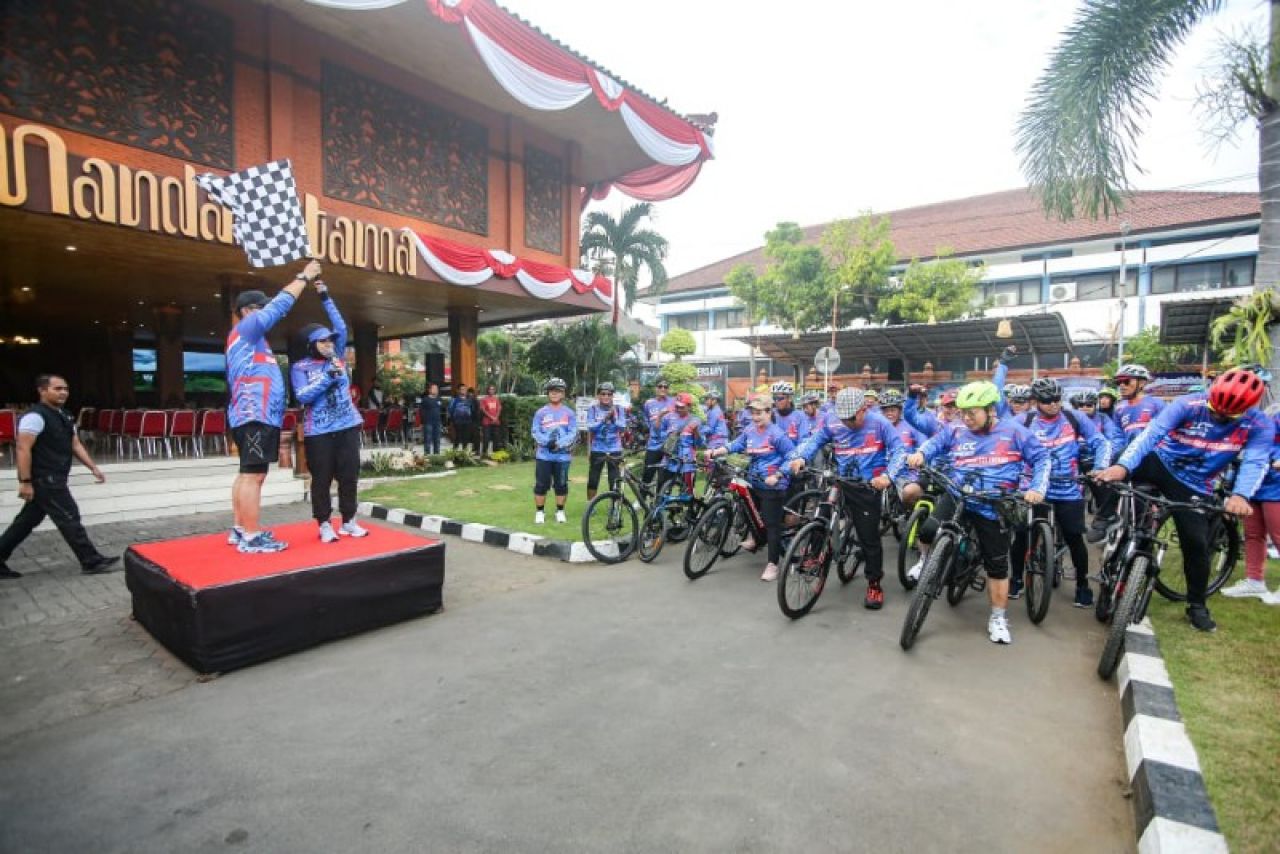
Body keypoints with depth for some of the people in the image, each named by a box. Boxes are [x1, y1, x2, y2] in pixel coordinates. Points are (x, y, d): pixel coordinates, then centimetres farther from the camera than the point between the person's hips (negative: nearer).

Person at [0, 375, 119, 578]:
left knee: (27, 521, 16)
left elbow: (76, 445, 16)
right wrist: (25, 481, -22)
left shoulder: (64, 417, 14)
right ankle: (92, 562, 2)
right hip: (44, 480, -10)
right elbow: (22, 449, -20)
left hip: (54, 480, 10)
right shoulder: (35, 416, -16)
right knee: (69, 519, -4)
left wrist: (94, 468, 9)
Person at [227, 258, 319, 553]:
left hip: (257, 415, 11)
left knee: (248, 474, 13)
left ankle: (239, 530, 21)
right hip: (255, 416, -11)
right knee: (253, 475, -11)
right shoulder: (246, 328, -4)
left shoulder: (250, 336, 25)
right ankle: (251, 538, -10)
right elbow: (279, 305, -5)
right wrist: (304, 277, 0)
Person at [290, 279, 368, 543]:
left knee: (349, 475, 6)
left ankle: (349, 522, 17)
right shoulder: (300, 367, 1)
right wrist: (328, 375, -18)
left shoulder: (337, 357, 11)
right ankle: (325, 525, 11)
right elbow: (303, 396, -11)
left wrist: (325, 297, 2)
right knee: (322, 479, 1)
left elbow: (341, 327, 4)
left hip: (347, 426, 4)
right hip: (319, 431, -3)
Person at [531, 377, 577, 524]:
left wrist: (559, 444, -18)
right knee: (541, 485, 3)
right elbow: (535, 432, -2)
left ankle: (560, 511, 22)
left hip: (563, 456, 0)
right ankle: (539, 512, 16)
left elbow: (573, 433, -4)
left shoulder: (569, 413, 2)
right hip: (544, 455, 0)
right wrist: (548, 442, -18)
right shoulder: (541, 412, 3)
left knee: (561, 485, 7)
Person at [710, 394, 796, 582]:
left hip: (772, 485, -7)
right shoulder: (749, 431, 3)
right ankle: (756, 536, 48)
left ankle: (772, 564, 6)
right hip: (753, 482, 7)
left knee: (772, 524, -1)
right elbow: (735, 445, -2)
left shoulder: (776, 434, -15)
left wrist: (776, 476, -23)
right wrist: (715, 452, -17)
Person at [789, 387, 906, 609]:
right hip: (839, 484, 3)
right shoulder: (833, 425, -2)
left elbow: (898, 450, -10)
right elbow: (814, 441, 1)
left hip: (868, 487, -3)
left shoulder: (879, 423, -8)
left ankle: (874, 584, 20)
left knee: (869, 537, 3)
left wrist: (888, 476, -27)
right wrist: (800, 457, -21)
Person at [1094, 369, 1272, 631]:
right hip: (1160, 464, -1)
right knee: (1110, 470, -31)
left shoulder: (1259, 425, -12)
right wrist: (1122, 466, -45)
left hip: (1194, 485, 1)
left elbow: (1255, 463, -24)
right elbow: (1151, 434, -29)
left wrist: (1240, 495, -45)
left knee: (1197, 543, -1)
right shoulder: (1188, 405, -19)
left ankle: (1197, 605, 20)